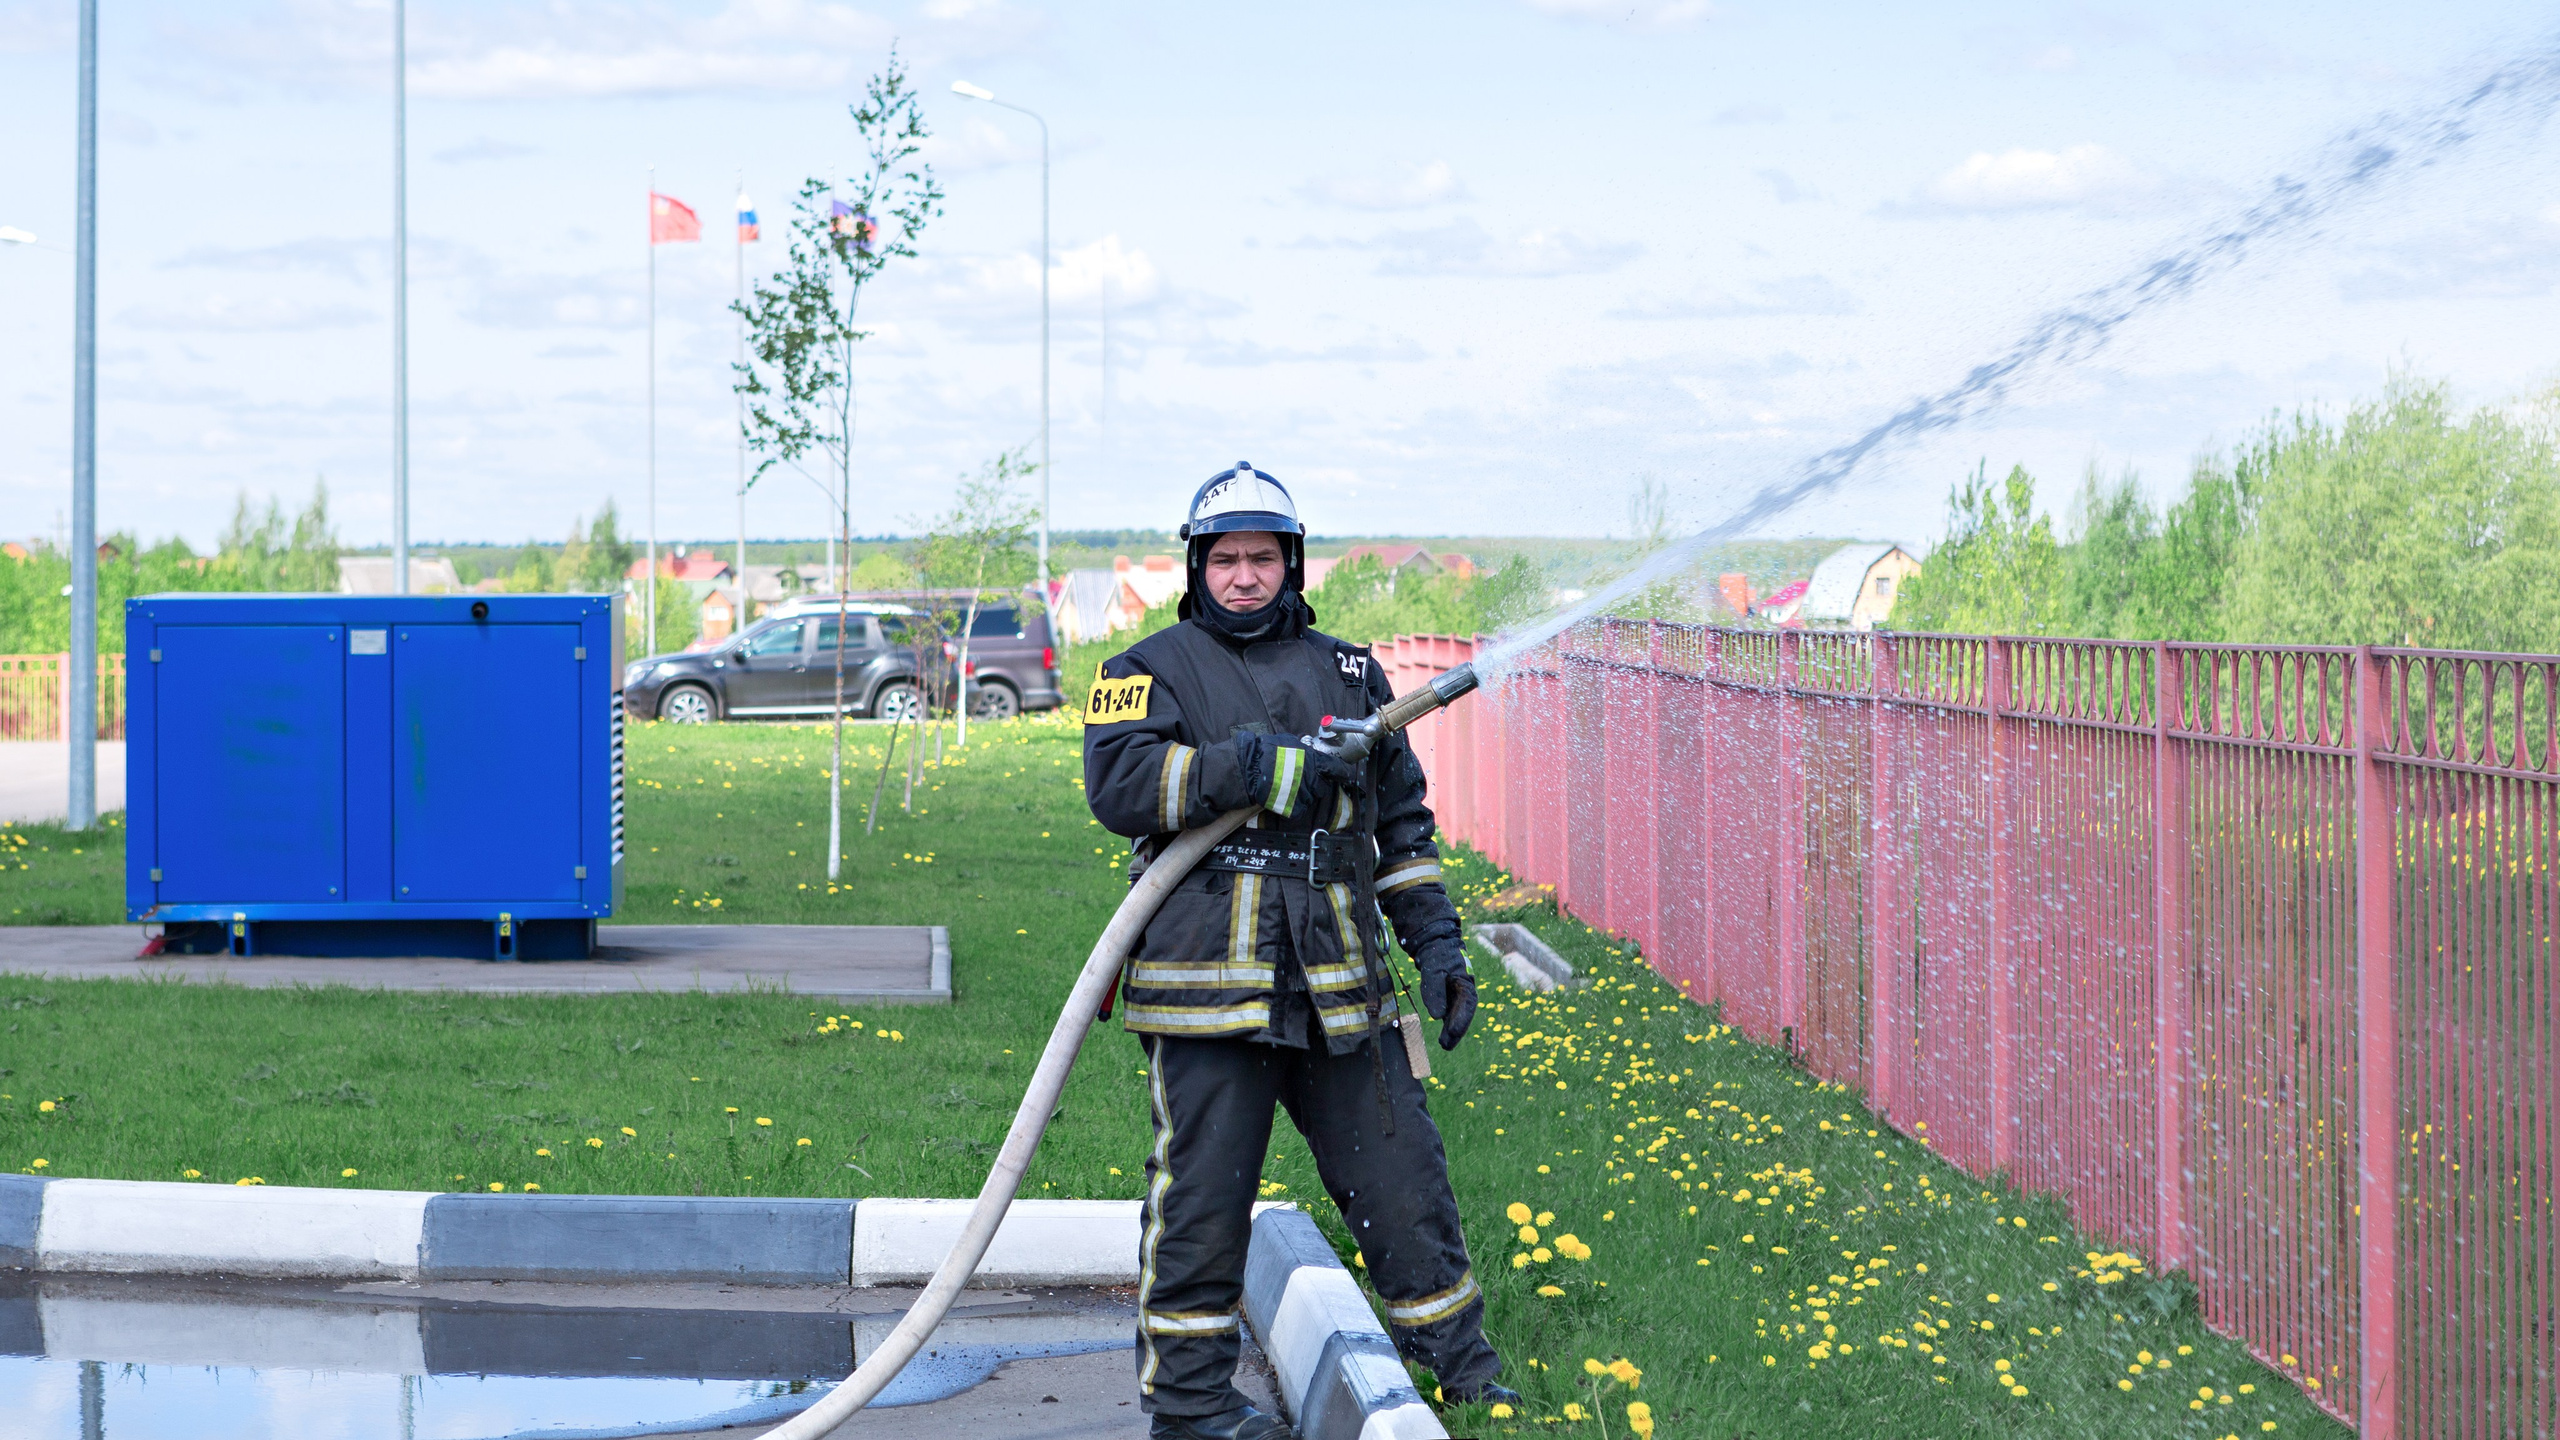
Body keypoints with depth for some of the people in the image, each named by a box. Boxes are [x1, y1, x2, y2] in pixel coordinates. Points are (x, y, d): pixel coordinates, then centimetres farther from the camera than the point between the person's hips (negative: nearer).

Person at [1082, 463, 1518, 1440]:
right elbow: (1120, 782, -14)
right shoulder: (1152, 669, 5)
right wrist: (1264, 771, -21)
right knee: (1202, 1187, -1)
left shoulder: (1347, 673, 18)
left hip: (1337, 984, 4)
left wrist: (1436, 941, 15)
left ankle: (1456, 1359, 20)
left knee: (1398, 1168, 7)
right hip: (1207, 979, -4)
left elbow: (1401, 819, 23)